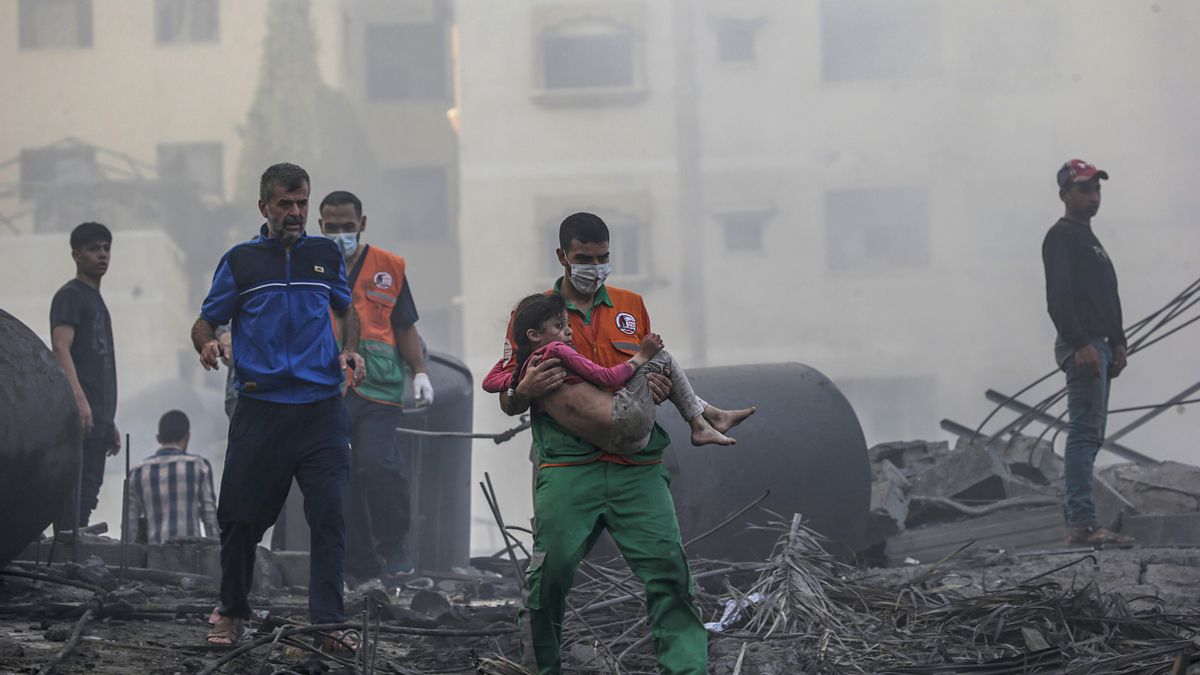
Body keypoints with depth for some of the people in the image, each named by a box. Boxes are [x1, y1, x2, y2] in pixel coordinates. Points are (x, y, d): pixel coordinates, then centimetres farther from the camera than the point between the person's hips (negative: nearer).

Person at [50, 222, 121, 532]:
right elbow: (60, 349, -17)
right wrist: (78, 398, -29)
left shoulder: (97, 300, 25)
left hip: (98, 418, 9)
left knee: (87, 495, 7)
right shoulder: (70, 295, -3)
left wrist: (110, 422, 24)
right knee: (77, 492, -15)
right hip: (81, 415, -9)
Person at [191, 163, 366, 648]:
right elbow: (206, 322, 8)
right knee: (241, 516, 3)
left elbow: (346, 310, 25)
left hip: (321, 408, 1)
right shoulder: (240, 260, 5)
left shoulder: (327, 255, 11)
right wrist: (207, 345, -14)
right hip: (260, 406, -1)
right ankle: (231, 613, 21)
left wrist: (349, 351, 7)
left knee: (328, 516, -7)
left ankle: (328, 622, -4)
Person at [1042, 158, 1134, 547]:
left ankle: (1078, 521, 10)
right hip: (1081, 348, -10)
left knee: (1089, 435, 9)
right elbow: (1058, 298, -18)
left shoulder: (1089, 239, 24)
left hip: (1097, 347, 10)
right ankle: (1082, 524, -19)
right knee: (1085, 433, -15)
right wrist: (1081, 344, -24)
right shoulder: (1061, 237, -7)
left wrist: (1117, 343, 16)